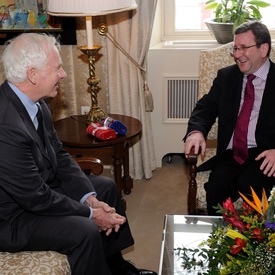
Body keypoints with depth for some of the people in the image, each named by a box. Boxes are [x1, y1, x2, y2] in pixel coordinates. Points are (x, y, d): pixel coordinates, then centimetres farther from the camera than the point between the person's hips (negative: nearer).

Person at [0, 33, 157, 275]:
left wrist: (90, 199, -8)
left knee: (105, 187, 13)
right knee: (85, 231, -27)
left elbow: (59, 156, 3)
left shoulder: (35, 102, -5)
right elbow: (35, 197, -27)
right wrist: (90, 213, -16)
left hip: (40, 187, 10)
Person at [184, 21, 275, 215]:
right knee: (216, 185, -26)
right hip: (230, 154, 3)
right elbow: (206, 108, 8)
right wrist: (196, 132, -15)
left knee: (248, 186, -31)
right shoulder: (226, 76, 13)